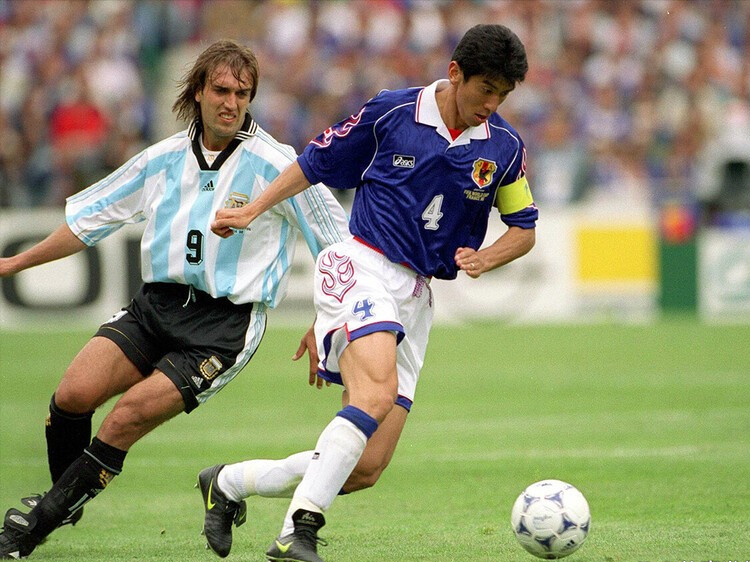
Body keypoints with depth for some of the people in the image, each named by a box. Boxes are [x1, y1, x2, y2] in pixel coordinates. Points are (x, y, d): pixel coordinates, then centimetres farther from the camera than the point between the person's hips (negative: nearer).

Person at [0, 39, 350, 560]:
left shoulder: (274, 165, -6)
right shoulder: (165, 158, 7)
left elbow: (339, 242, 0)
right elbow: (90, 217, 19)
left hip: (226, 325, -4)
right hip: (157, 303, 4)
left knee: (128, 418, -18)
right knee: (74, 394, -16)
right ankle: (64, 501, 10)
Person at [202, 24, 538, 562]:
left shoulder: (505, 147, 5)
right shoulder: (392, 112, -3)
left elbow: (524, 229, 15)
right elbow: (316, 161, 9)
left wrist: (485, 258, -5)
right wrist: (253, 211, 6)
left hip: (416, 297, 5)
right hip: (362, 268, -5)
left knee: (367, 468, -2)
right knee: (377, 392, -35)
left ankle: (227, 482, 19)